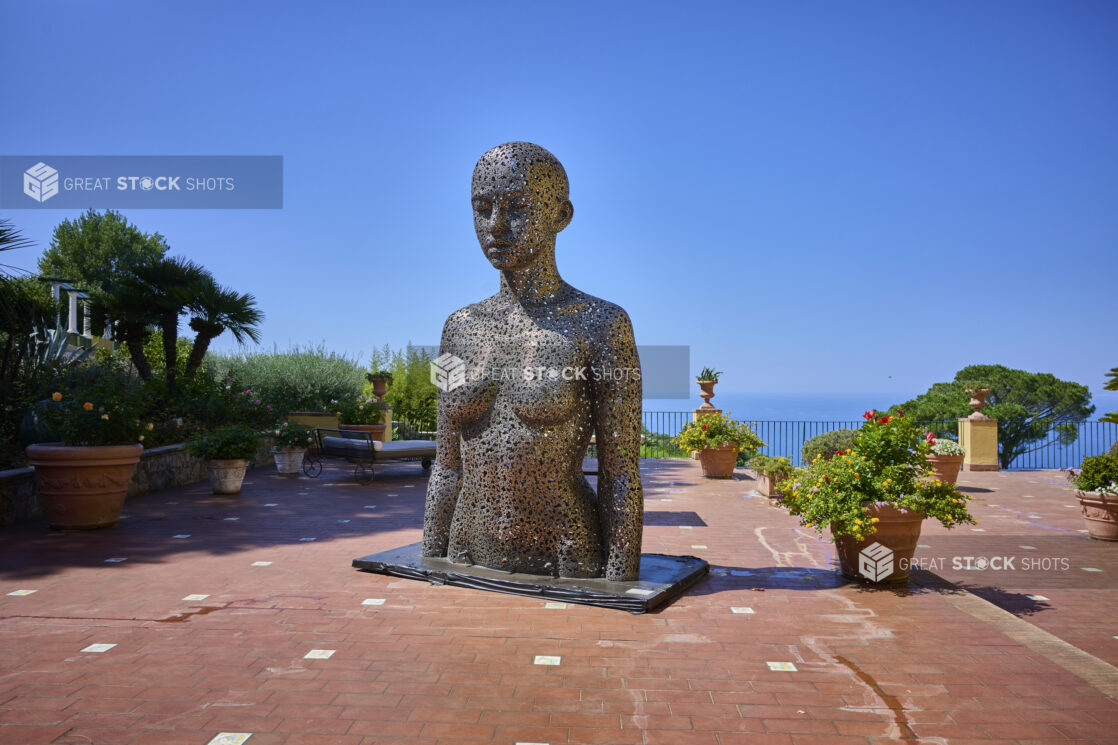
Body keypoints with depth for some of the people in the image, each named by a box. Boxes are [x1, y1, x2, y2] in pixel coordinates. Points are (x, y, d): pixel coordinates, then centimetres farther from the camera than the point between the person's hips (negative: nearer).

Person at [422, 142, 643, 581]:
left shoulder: (603, 326, -8)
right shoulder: (461, 328, 6)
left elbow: (621, 478, -10)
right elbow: (447, 468, 8)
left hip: (567, 567, -4)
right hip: (469, 568, 4)